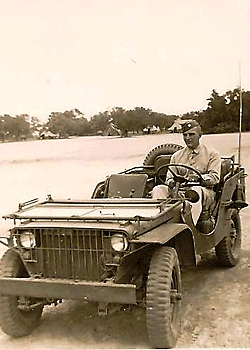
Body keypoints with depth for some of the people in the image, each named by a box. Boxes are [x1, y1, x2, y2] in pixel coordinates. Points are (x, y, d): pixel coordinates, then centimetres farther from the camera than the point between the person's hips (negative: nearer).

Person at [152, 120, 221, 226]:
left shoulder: (212, 154, 13)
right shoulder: (176, 156, 24)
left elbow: (215, 178, -2)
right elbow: (169, 178, 15)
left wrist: (198, 177, -21)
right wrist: (172, 182, -11)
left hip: (204, 190, -3)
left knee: (196, 191, -40)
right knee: (158, 189, -25)